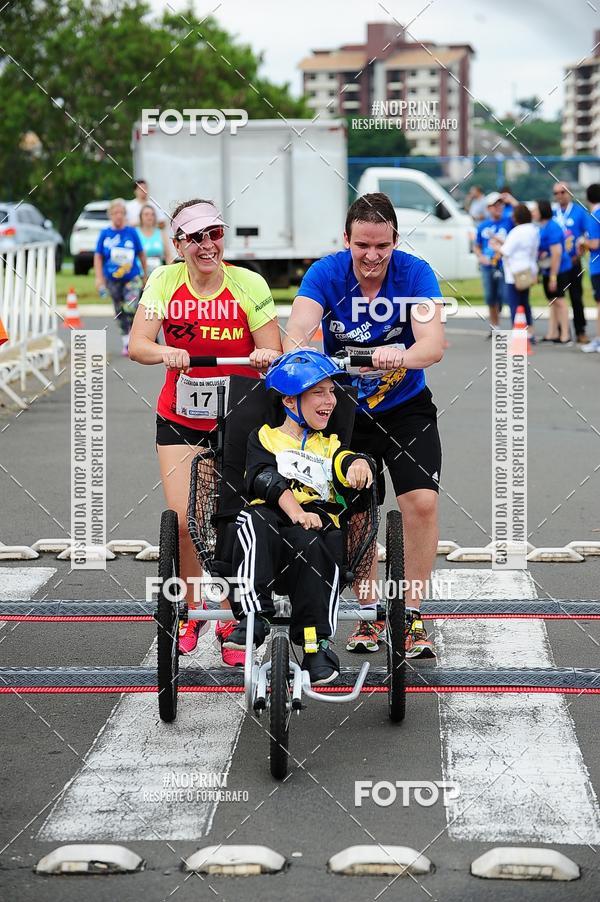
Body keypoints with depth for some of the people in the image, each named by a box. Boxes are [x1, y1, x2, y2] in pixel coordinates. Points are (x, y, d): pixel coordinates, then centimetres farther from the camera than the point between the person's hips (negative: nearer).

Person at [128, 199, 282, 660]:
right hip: (180, 419, 1)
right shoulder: (165, 281, -6)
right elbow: (137, 344, -16)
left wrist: (268, 356, -34)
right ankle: (193, 610, 17)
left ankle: (231, 621, 11)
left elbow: (273, 355, -10)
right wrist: (164, 353, -38)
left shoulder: (249, 284, -11)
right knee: (184, 519, -7)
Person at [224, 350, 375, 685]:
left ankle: (318, 642, -33)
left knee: (309, 544, -35)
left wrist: (358, 464, -26)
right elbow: (264, 478, -3)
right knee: (254, 519, -36)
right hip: (273, 517, -1)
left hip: (318, 522, 1)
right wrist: (293, 509, -22)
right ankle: (254, 616, -41)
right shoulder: (265, 438, 19)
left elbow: (347, 459, 2)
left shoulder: (329, 445, 27)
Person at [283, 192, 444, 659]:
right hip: (345, 410, 1)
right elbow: (299, 330, -30)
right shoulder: (326, 273, -16)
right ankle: (369, 613, 17)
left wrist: (400, 357, -52)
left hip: (406, 408, -1)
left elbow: (433, 344, -30)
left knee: (422, 503, -14)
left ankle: (414, 616, -2)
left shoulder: (415, 273, -18)